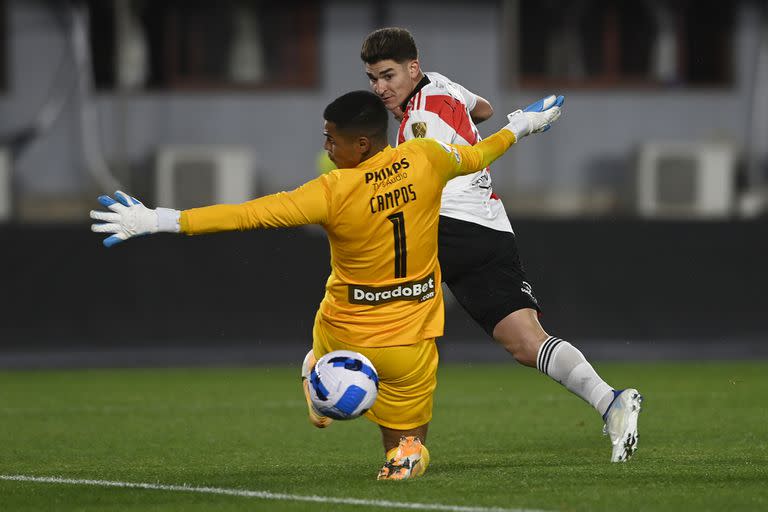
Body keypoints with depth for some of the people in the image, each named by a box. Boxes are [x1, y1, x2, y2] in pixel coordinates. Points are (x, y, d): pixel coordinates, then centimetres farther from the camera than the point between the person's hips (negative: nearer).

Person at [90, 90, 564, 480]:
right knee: (406, 439, 14)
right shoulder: (426, 159, -13)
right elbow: (474, 158, 9)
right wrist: (519, 128, 31)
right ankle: (407, 448, -17)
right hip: (410, 340, 1)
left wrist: (157, 220, -23)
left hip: (344, 334, -1)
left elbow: (248, 215, -25)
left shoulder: (334, 192, -24)